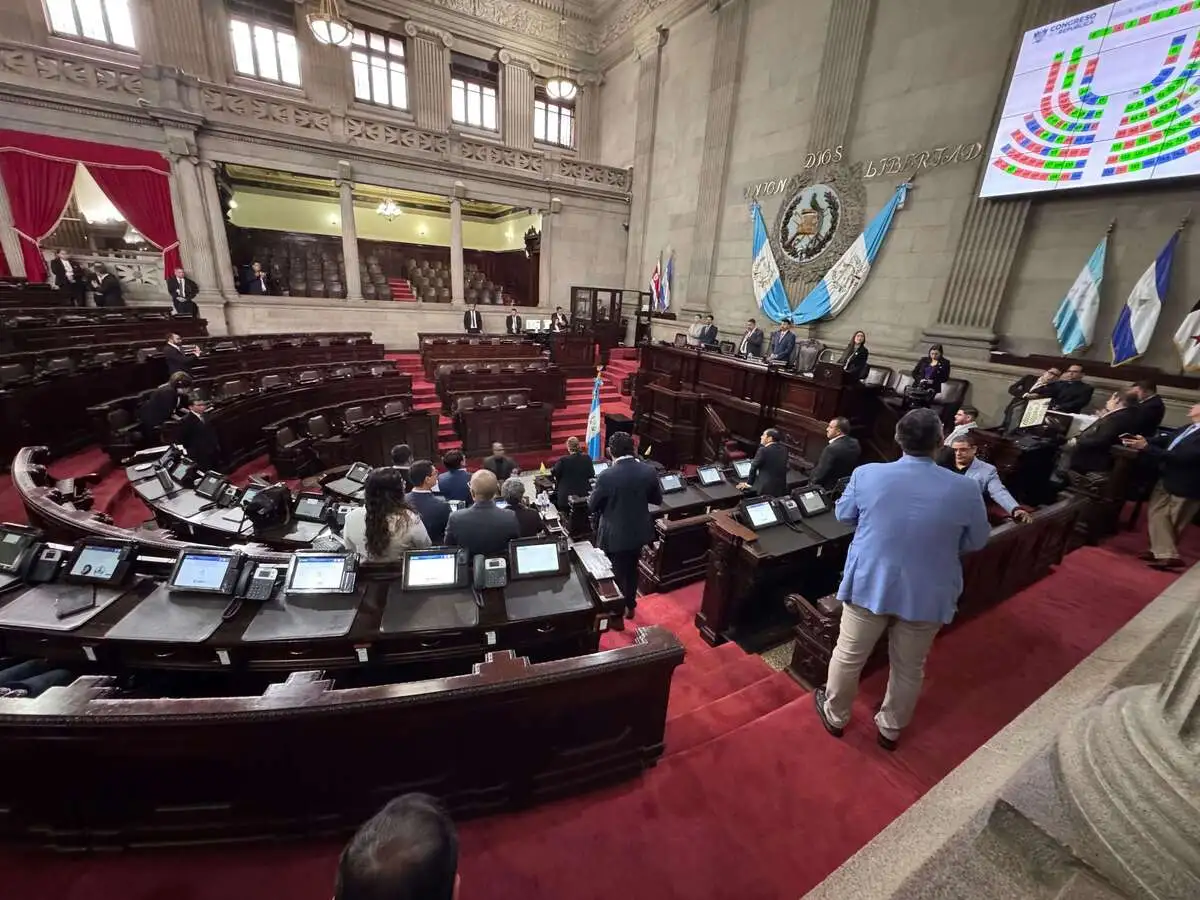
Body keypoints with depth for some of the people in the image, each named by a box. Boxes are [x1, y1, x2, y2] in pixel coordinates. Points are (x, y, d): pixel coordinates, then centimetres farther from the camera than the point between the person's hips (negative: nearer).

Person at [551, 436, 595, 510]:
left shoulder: (563, 460, -17)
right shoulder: (587, 458, -7)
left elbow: (554, 473, -1)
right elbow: (592, 475, 3)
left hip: (567, 497, -3)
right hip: (584, 495, 3)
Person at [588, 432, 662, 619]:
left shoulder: (606, 476, -24)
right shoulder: (649, 471, -12)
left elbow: (591, 507, -12)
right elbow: (657, 499, 3)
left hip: (615, 535, -4)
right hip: (639, 532, 5)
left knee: (616, 574, 17)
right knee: (632, 570, 26)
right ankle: (630, 605, 46)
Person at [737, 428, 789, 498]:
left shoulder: (763, 450, -14)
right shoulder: (784, 449, 7)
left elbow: (754, 467, -4)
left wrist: (749, 483, 9)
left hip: (766, 489, -7)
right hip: (781, 488, 7)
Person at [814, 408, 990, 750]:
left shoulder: (867, 474, -16)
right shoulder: (965, 490, -15)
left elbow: (843, 515, 1)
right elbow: (976, 542, 1)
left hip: (868, 583, 0)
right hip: (927, 594, 1)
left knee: (848, 656, 19)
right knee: (908, 668, 23)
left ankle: (835, 716, 39)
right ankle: (891, 728, 43)